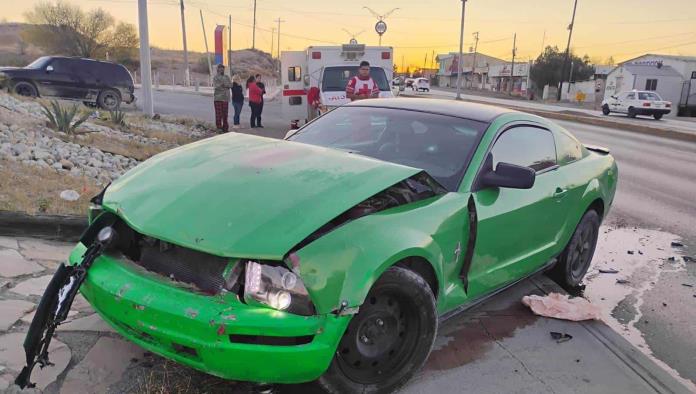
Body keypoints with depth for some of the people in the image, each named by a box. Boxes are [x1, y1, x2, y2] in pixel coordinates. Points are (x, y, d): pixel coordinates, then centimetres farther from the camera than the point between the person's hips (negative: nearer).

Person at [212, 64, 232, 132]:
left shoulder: (226, 77, 17)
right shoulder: (215, 77, 2)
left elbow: (231, 85, 4)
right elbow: (216, 86, -11)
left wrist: (224, 85, -13)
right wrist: (226, 86, -9)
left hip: (226, 98, 4)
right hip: (218, 98, -4)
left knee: (225, 114, 6)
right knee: (219, 113, -7)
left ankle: (225, 128, 12)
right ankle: (219, 127, -2)